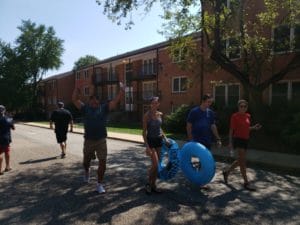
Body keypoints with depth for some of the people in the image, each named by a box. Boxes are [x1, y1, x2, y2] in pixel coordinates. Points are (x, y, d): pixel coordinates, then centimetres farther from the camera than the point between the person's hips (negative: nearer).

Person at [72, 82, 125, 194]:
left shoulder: (104, 108, 1)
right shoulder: (85, 108, 2)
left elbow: (116, 100, -4)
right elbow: (74, 99, 0)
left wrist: (122, 90, -13)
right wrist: (78, 87, -6)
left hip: (101, 140, -1)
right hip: (88, 141, 1)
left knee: (102, 163, -1)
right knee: (86, 161, 19)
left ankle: (100, 184, 17)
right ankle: (87, 171, 55)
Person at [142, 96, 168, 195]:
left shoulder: (160, 114, 4)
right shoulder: (147, 115, -13)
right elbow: (144, 132, -13)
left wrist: (164, 137, 9)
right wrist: (147, 146, -18)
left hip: (159, 140, 6)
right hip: (150, 140, -6)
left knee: (156, 165, 9)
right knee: (155, 164, -10)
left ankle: (153, 185, 23)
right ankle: (148, 183, 13)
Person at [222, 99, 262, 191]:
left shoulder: (248, 116, 10)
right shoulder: (235, 116, -10)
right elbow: (231, 129, -10)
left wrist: (254, 127, 4)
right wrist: (230, 142, -15)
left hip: (245, 140, 8)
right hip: (238, 139, -8)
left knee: (240, 161, 15)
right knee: (242, 161, -5)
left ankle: (226, 172, 32)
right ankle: (246, 183, 4)